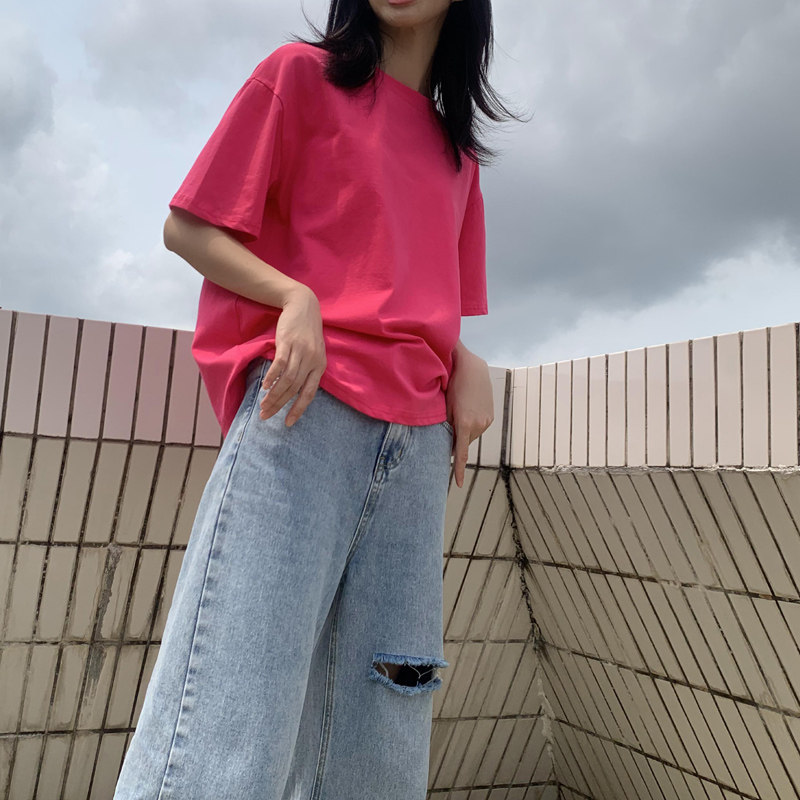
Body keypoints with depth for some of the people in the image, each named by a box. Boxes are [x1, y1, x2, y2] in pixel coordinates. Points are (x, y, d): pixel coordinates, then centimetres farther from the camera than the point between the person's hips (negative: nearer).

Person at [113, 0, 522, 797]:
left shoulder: (457, 152, 25)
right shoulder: (303, 74, 11)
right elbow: (187, 227, 6)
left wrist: (467, 361, 4)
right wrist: (295, 297, -13)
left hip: (416, 438, 5)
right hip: (302, 405, -5)